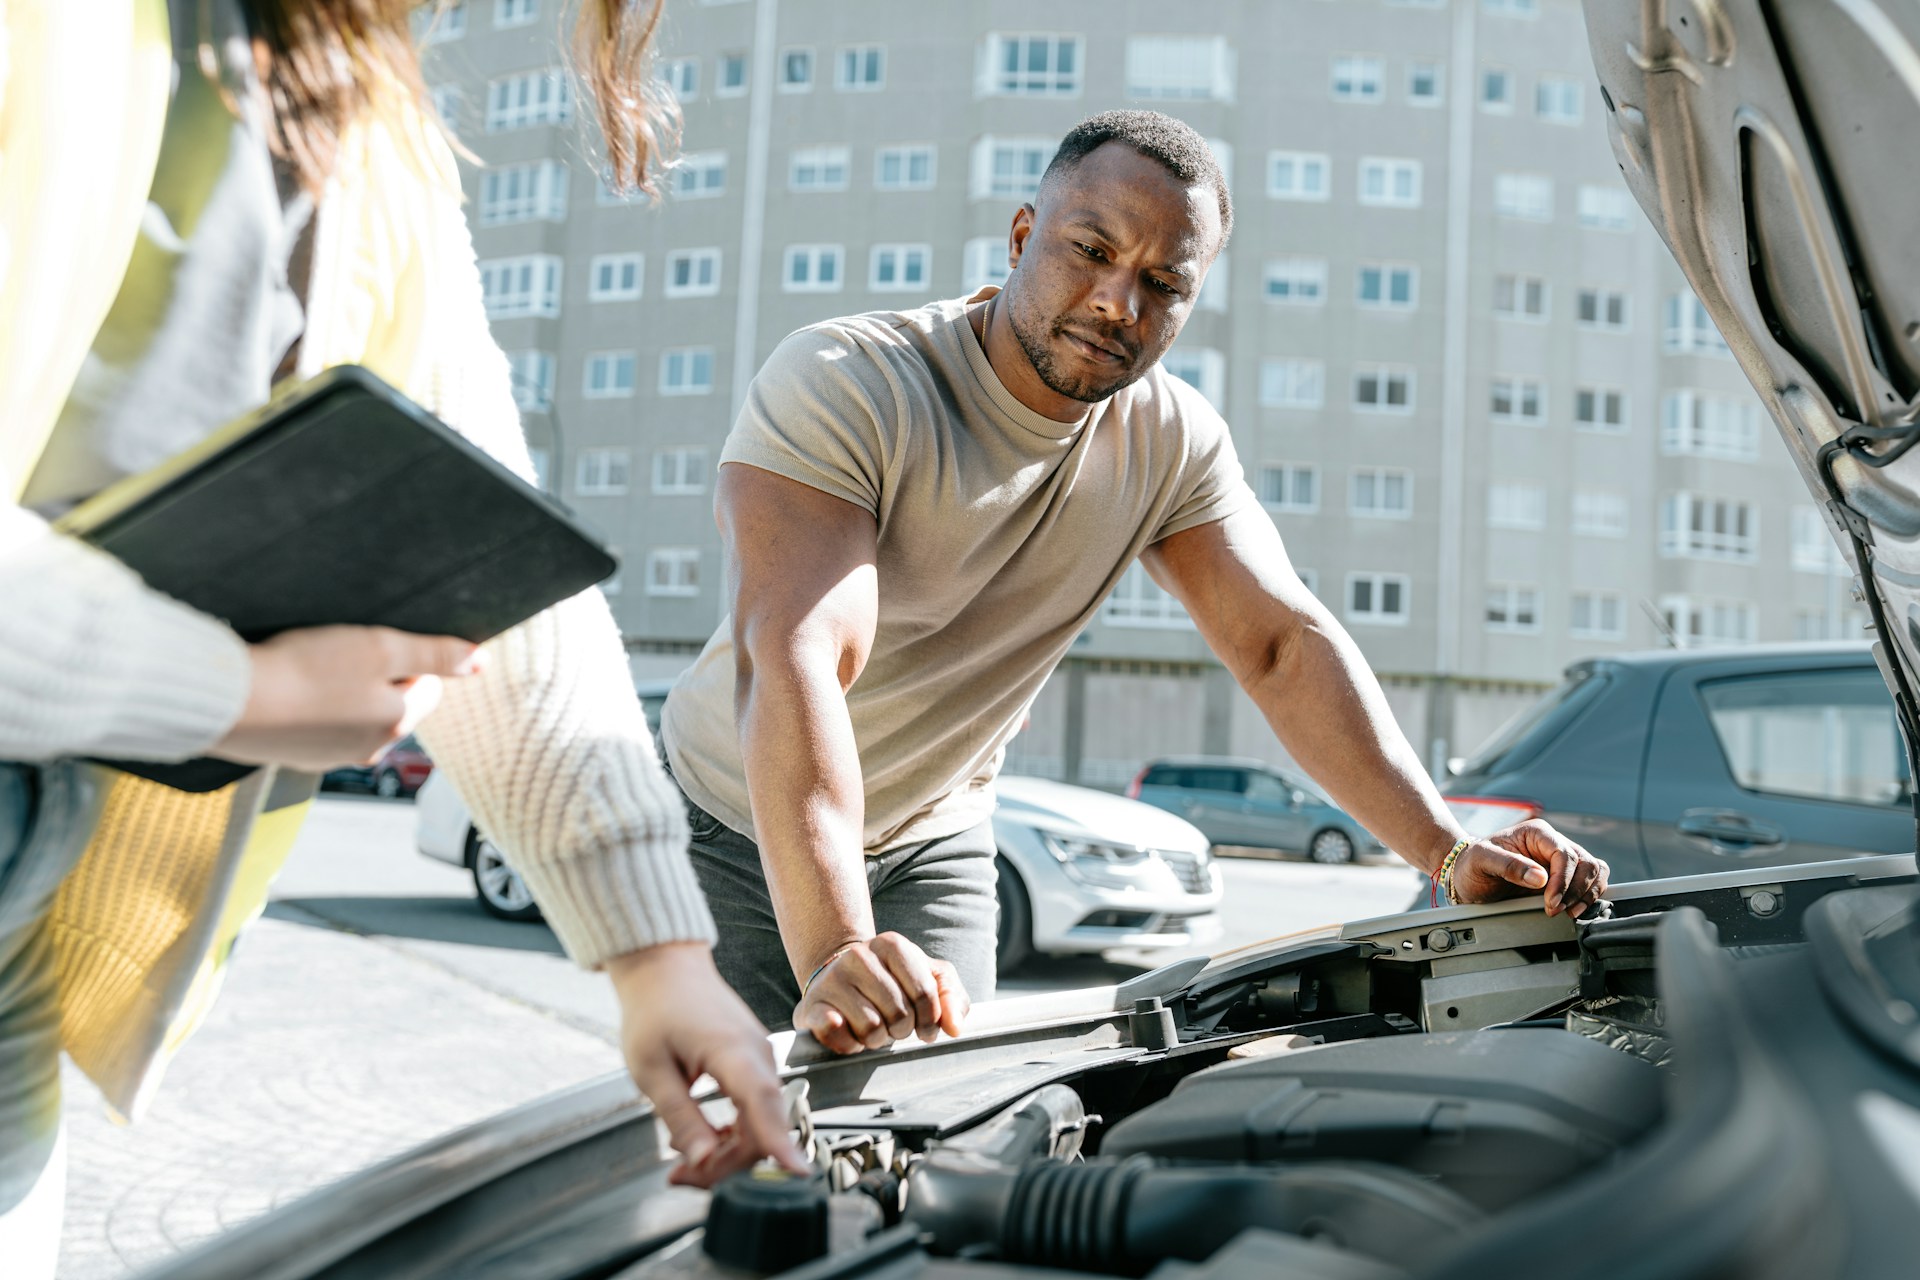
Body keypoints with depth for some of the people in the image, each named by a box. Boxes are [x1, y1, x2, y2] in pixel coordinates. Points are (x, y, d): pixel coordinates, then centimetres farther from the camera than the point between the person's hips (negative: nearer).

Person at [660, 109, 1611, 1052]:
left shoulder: (1173, 441, -10)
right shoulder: (842, 383, -27)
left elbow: (1285, 645, -14)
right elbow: (795, 661, -40)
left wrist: (1449, 852, -26)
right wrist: (836, 956, -51)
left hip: (934, 844, 4)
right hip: (736, 827, -3)